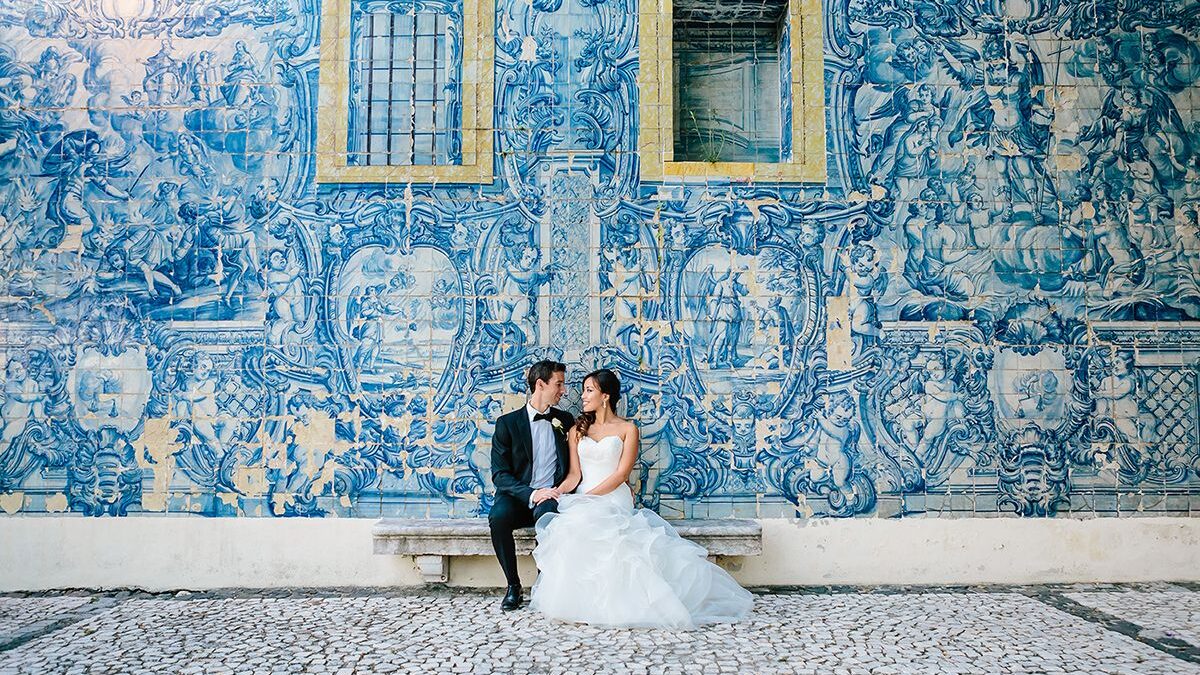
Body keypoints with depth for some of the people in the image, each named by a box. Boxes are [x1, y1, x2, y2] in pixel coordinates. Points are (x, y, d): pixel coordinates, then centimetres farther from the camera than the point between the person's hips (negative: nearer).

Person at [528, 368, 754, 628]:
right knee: (574, 524, -33)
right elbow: (574, 473, 10)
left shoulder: (627, 429, 6)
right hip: (583, 502, 3)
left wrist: (589, 497, -15)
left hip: (615, 500, -3)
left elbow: (621, 474, -5)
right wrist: (559, 490, -12)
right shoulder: (577, 430, 18)